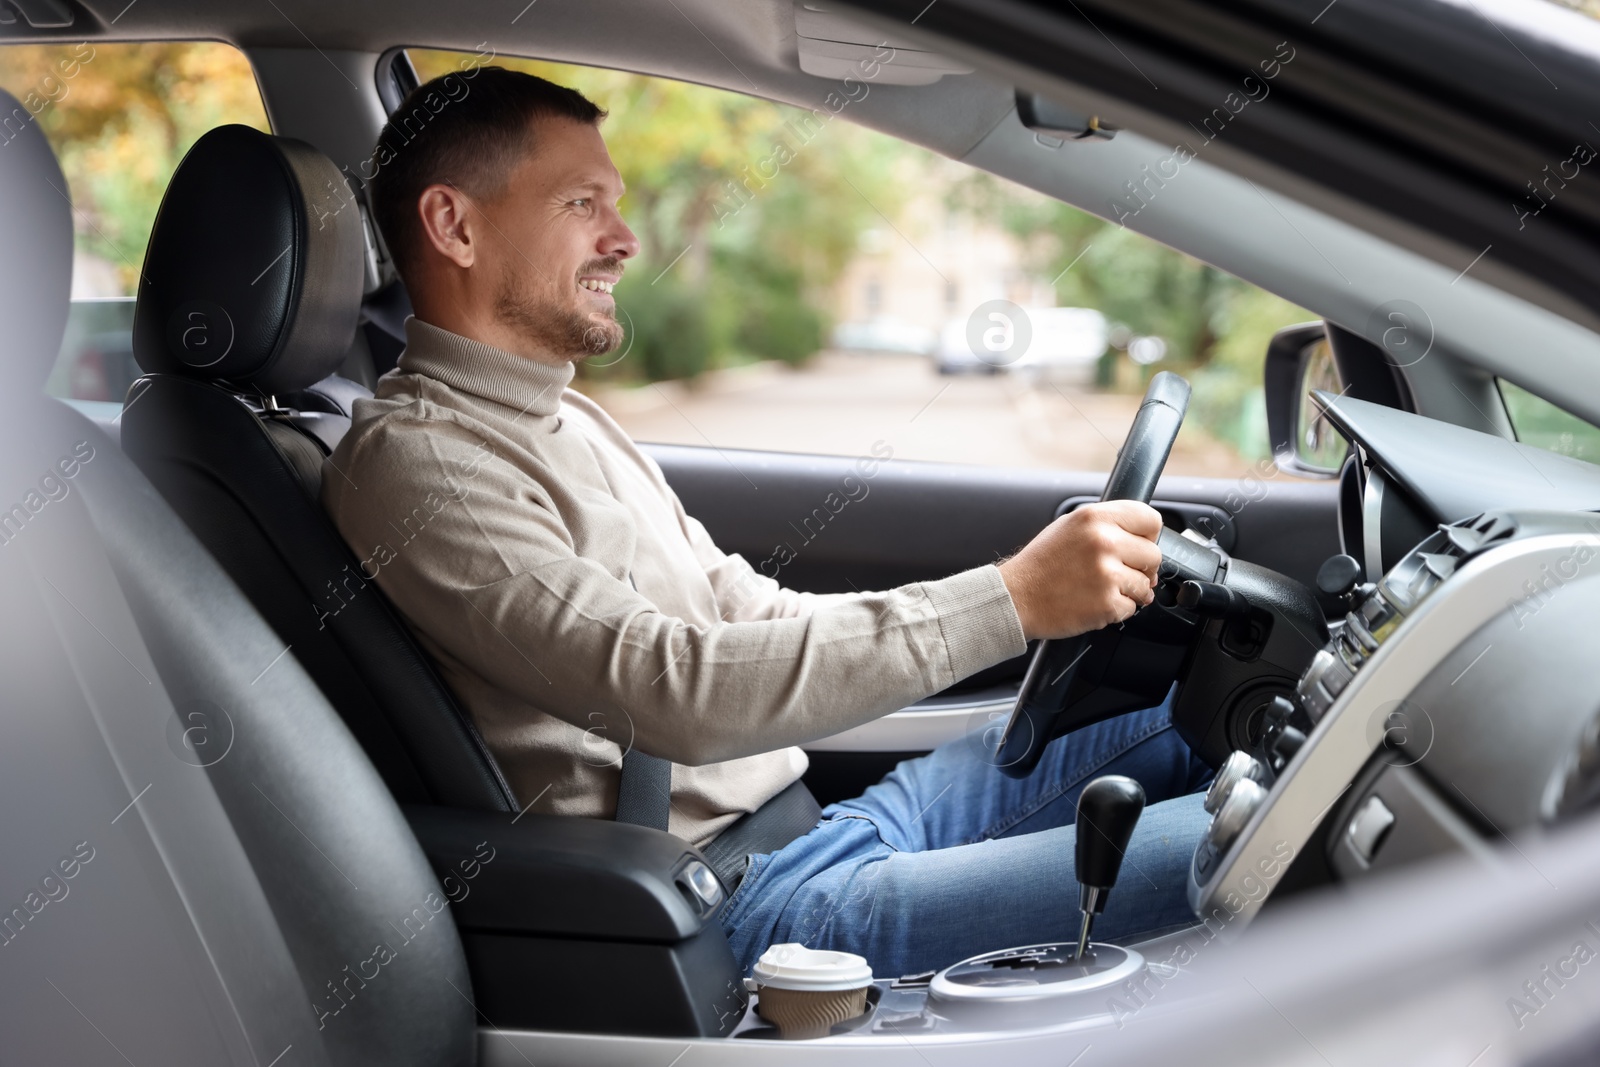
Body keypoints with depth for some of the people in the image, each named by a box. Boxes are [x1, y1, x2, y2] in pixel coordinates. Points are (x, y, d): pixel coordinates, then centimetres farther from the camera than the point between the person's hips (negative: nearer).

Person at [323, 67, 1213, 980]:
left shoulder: (567, 420, 20)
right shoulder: (415, 460, -13)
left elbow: (759, 618, 19)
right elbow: (669, 688, -25)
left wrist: (1048, 591, 7)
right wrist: (1008, 602, -25)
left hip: (818, 821, 10)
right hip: (733, 908, -10)